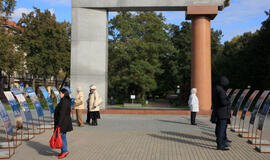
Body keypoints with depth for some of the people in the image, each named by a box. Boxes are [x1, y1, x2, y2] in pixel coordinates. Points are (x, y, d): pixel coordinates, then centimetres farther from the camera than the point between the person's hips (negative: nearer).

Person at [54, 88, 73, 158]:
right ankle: (63, 152, 22)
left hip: (62, 123, -10)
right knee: (63, 137, 15)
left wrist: (59, 124, -23)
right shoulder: (67, 101, 12)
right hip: (66, 122, 10)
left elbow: (62, 114, -24)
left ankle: (65, 151, 1)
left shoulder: (64, 101, -20)